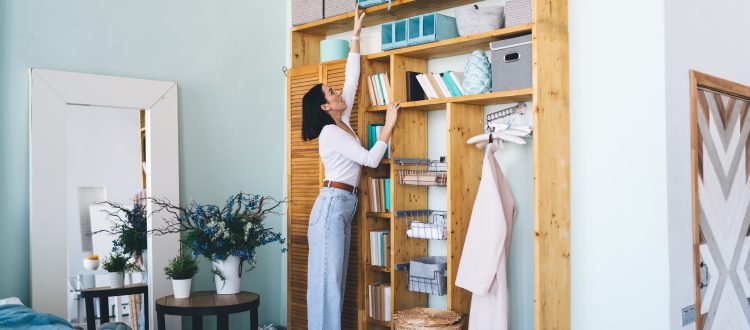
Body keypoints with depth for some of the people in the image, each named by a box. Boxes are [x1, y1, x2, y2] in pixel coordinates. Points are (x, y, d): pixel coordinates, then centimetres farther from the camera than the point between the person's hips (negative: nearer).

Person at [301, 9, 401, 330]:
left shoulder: (343, 123, 13)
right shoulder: (330, 133, -12)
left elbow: (352, 79, 17)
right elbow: (371, 159, -14)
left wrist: (356, 36, 19)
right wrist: (389, 124, -8)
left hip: (343, 206, 9)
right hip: (332, 206, -9)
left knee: (336, 276, 10)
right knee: (327, 275, -7)